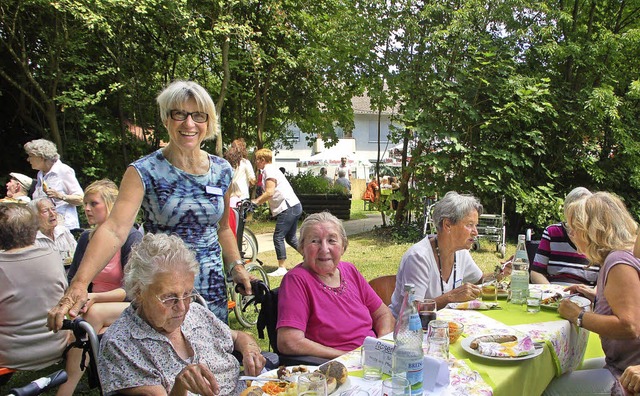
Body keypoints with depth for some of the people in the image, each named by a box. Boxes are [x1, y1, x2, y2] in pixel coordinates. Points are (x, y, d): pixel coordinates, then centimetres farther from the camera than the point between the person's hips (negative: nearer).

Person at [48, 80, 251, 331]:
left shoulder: (222, 171, 3)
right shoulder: (144, 172, -10)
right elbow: (114, 230, -23)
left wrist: (236, 266, 2)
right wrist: (79, 284, -35)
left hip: (213, 290, 4)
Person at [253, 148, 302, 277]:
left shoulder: (269, 171, -11)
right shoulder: (271, 170, 21)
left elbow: (269, 193, -20)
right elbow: (269, 193, 19)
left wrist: (255, 202, -12)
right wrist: (256, 201, 10)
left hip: (288, 208, -10)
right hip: (295, 207, 10)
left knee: (278, 237, -7)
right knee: (291, 238, 15)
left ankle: (282, 268, -4)